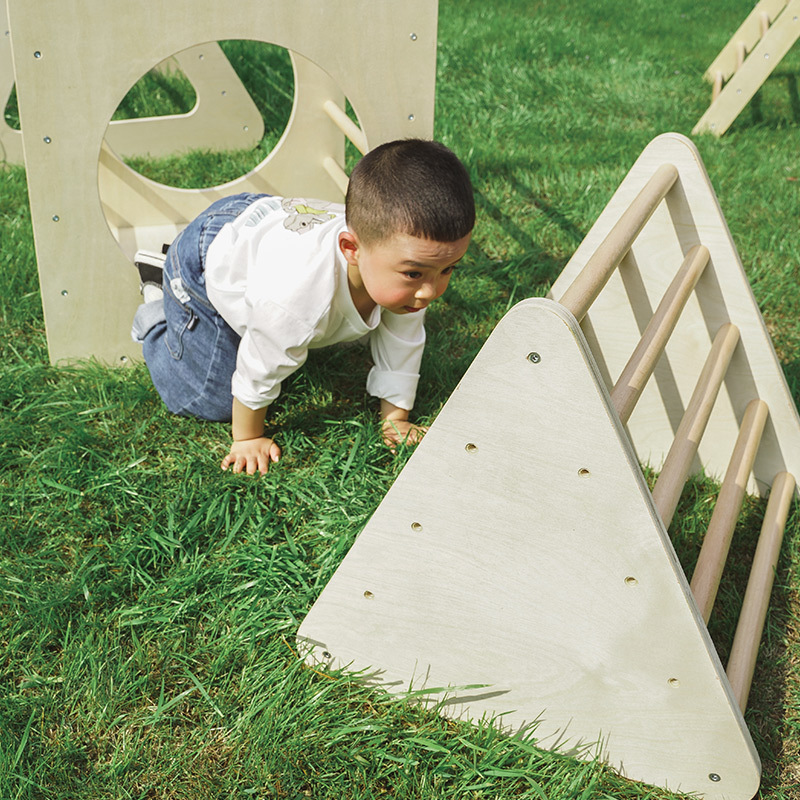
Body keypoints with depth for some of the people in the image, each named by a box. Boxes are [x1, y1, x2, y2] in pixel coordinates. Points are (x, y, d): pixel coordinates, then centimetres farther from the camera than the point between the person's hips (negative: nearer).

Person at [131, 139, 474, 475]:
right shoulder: (297, 295, -48)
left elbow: (400, 349, -13)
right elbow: (258, 375, -29)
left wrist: (395, 419, -5)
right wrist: (247, 438, -13)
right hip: (207, 255, -6)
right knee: (212, 402, -1)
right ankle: (156, 314, 19)